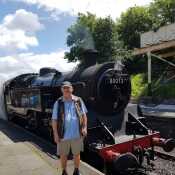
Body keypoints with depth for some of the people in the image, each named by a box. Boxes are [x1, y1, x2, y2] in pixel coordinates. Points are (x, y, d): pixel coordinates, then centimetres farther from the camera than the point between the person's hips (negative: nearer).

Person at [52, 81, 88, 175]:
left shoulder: (78, 100, -1)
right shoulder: (58, 103, -4)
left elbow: (84, 115, 6)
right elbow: (54, 120, -3)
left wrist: (84, 127, -1)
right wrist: (55, 134, -6)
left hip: (77, 134, 1)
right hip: (63, 135, -1)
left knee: (76, 154, 18)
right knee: (63, 155, 15)